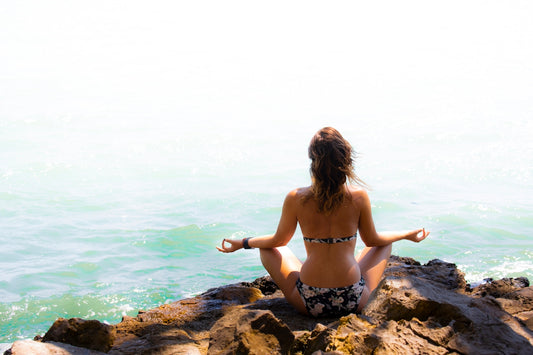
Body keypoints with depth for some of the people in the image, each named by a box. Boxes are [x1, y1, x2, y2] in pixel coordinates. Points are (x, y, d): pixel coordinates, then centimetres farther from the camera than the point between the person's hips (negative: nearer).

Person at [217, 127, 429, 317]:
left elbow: (279, 240, 6)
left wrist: (243, 243, 25)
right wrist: (408, 235, 24)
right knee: (385, 244, 27)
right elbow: (372, 240, 6)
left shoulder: (296, 199, -10)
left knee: (269, 250, 24)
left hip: (309, 304, 0)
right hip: (354, 302, 0)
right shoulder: (358, 196, -10)